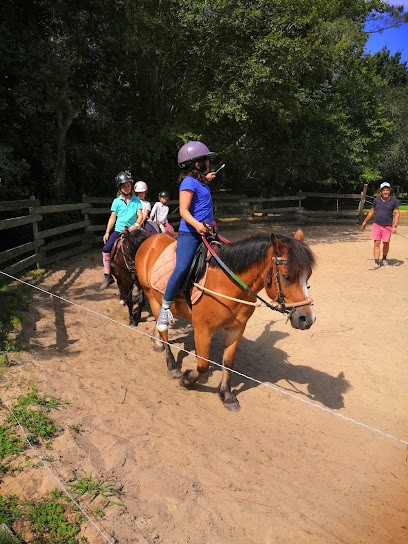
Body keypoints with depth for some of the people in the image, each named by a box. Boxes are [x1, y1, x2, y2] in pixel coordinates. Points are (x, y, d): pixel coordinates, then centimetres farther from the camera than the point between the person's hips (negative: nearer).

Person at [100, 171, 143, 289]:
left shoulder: (136, 200, 2)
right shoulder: (117, 201, 4)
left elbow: (140, 215, -4)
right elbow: (112, 218, 6)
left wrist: (136, 224, -25)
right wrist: (107, 232, 0)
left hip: (132, 230, -1)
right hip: (119, 230, 1)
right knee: (106, 250, -13)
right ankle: (108, 276, -4)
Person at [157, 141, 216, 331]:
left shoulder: (200, 181, 16)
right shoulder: (189, 182, -10)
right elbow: (184, 211, -19)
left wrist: (206, 180, 36)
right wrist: (197, 224, -34)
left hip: (205, 232, 10)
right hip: (189, 233, -10)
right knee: (182, 268, -23)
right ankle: (165, 308, -10)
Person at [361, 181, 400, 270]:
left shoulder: (394, 201, -5)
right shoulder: (376, 200, 2)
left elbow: (397, 214, -6)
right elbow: (372, 211, 16)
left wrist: (394, 226, -17)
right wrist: (365, 221, 20)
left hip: (387, 226, -1)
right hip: (376, 225, 1)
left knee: (386, 243, 11)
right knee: (377, 243, -5)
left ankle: (384, 259, 32)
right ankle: (376, 263, -4)